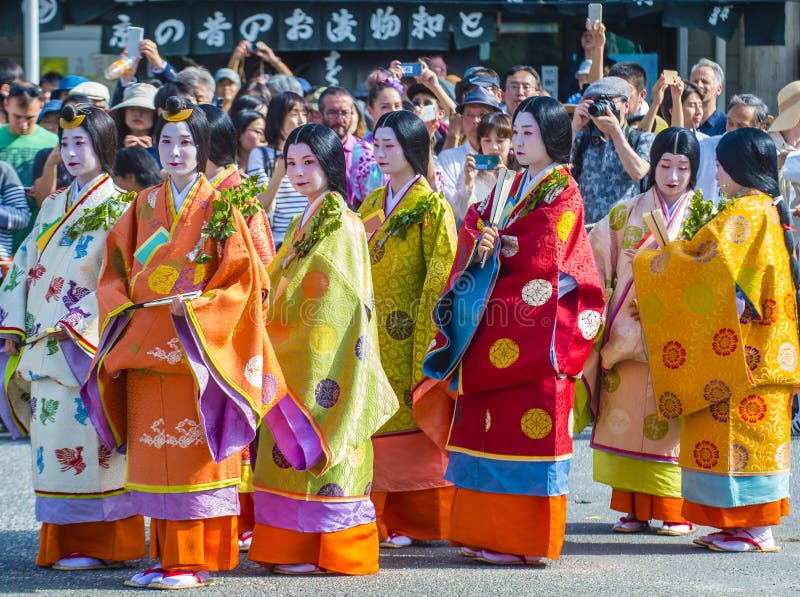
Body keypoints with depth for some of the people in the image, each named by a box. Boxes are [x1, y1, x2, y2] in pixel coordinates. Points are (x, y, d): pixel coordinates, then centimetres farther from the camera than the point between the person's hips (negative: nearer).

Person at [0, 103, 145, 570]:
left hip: (85, 347, -7)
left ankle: (98, 546, -3)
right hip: (44, 345, 7)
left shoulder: (116, 208, -4)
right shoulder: (54, 206, 18)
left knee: (83, 443, -8)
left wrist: (76, 326, -18)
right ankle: (60, 544, 12)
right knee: (51, 441, 6)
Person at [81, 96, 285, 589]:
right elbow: (117, 271, 15)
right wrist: (125, 308, -3)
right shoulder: (145, 205, 13)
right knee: (154, 451, 5)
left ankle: (198, 561, -3)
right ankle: (166, 556, 11)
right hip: (147, 344, 5)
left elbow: (246, 279, -6)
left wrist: (196, 308, -17)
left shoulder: (220, 207, -1)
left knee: (195, 452, -7)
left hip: (199, 347, -5)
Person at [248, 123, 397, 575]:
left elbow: (341, 295, -15)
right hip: (292, 354, 9)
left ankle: (321, 551, -4)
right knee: (292, 445, 8)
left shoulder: (340, 222, -9)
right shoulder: (305, 222, 18)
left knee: (316, 445, -7)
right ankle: (294, 546, 12)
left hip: (324, 352, -9)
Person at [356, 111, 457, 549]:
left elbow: (441, 279, -11)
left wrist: (429, 346, -16)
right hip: (374, 335, 6)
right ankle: (387, 518, 8)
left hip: (410, 334, -6)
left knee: (412, 424, -3)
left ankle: (415, 521, 4)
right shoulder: (371, 204, 14)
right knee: (378, 423, 3)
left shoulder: (431, 207, -6)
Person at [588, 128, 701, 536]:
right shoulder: (626, 214, 10)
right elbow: (596, 261, 9)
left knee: (672, 419, -4)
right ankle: (633, 508, 8)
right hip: (626, 334, 2)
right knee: (627, 418, 1)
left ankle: (675, 512, 2)